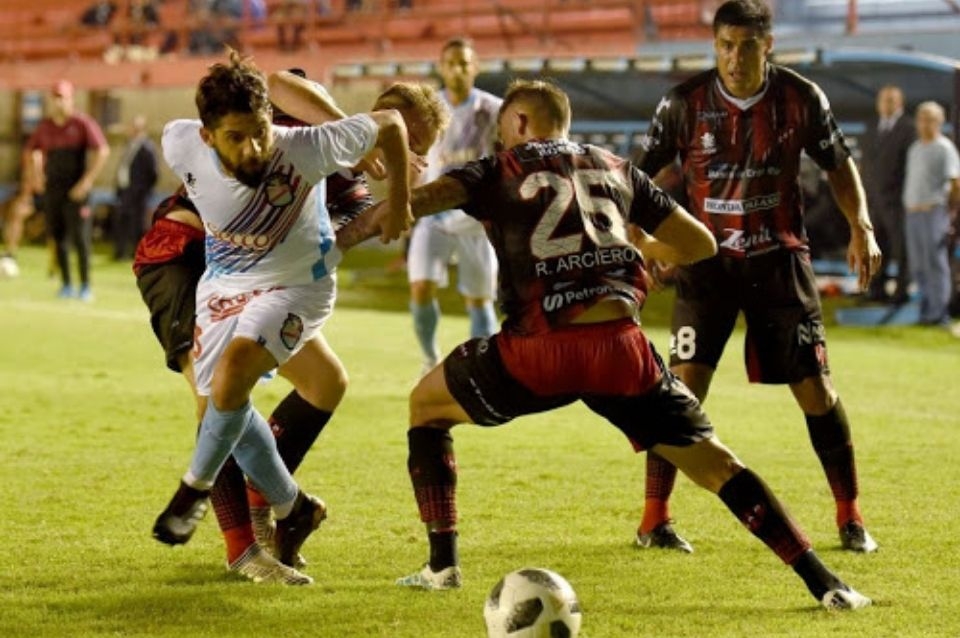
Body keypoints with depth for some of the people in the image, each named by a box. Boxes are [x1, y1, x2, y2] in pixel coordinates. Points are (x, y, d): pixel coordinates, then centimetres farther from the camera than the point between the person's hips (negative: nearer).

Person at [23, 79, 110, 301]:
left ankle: (85, 286, 0)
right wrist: (32, 176, 14)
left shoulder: (82, 123, -7)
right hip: (51, 189, 5)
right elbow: (30, 151, 26)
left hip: (75, 190, -5)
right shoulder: (45, 126, 10)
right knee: (58, 237, 7)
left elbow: (102, 151, -15)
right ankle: (66, 284, 14)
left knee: (80, 237, -6)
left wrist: (87, 181, -18)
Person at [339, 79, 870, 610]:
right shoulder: (617, 170, 23)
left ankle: (442, 564, 18)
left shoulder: (497, 172, 15)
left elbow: (417, 201, -3)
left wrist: (339, 241, 5)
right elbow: (700, 243, 24)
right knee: (713, 462, 8)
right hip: (620, 346, 2)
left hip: (539, 350, -2)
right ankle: (824, 584, -4)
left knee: (425, 404, 24)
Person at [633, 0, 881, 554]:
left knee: (816, 388, 0)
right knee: (684, 384, -12)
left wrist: (861, 228, -4)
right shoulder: (685, 103, -9)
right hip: (708, 258, -1)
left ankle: (851, 517, 14)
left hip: (780, 258, 1)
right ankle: (655, 519, -1)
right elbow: (640, 174, 0)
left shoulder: (801, 98, -6)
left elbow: (839, 164, 8)